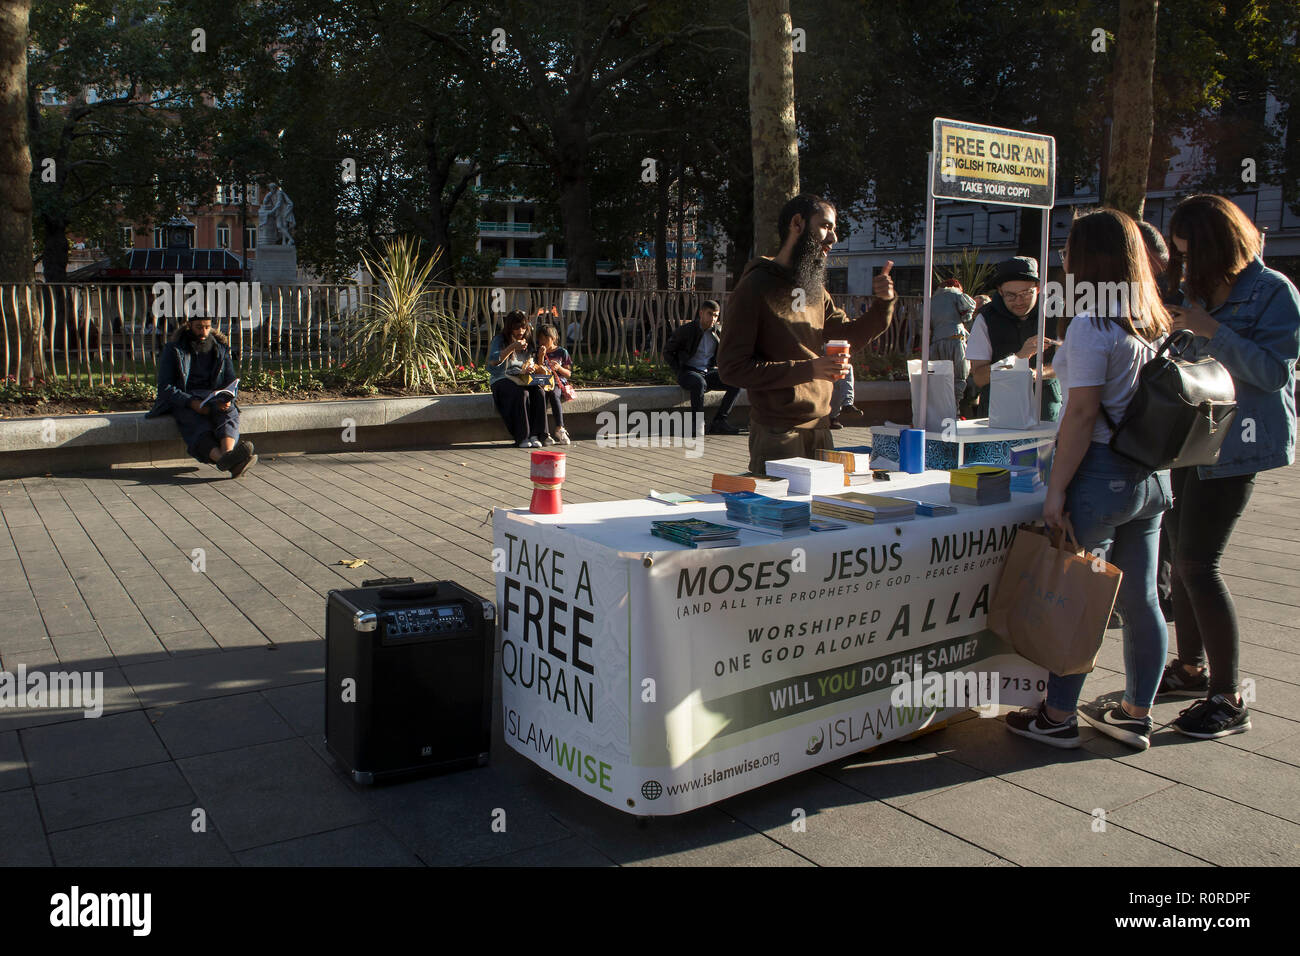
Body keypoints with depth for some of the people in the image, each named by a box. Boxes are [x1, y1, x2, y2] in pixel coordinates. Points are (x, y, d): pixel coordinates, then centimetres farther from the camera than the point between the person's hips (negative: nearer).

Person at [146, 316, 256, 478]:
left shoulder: (221, 348, 14)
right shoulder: (173, 349, 4)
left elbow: (232, 382, 12)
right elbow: (165, 388, -3)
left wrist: (226, 399, -14)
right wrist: (192, 403, -21)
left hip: (214, 397, 3)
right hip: (182, 401, -2)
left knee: (230, 413, -34)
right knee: (198, 426, -36)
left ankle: (228, 453, -64)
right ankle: (223, 459, -67)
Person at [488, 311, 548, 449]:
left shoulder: (527, 340, 13)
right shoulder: (500, 339, -4)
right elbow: (493, 360, -20)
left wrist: (529, 368, -7)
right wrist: (512, 347, -27)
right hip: (502, 379, -4)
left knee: (538, 392, -28)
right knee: (522, 393, -35)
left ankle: (535, 435, -29)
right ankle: (521, 437, -30)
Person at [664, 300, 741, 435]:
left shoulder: (719, 331, 8)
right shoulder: (685, 330, -4)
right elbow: (667, 352, 4)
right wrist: (680, 371, -6)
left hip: (708, 373, 5)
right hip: (688, 372, -5)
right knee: (699, 383, -40)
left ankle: (718, 422, -17)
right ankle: (696, 424, -27)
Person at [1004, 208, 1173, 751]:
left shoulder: (1092, 327, -14)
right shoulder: (1158, 324, 9)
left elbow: (1082, 414, -18)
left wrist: (1057, 487, -14)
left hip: (1101, 473, -8)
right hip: (1152, 476, 8)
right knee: (1139, 598, 13)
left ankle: (1058, 716, 13)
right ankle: (1136, 714, 24)